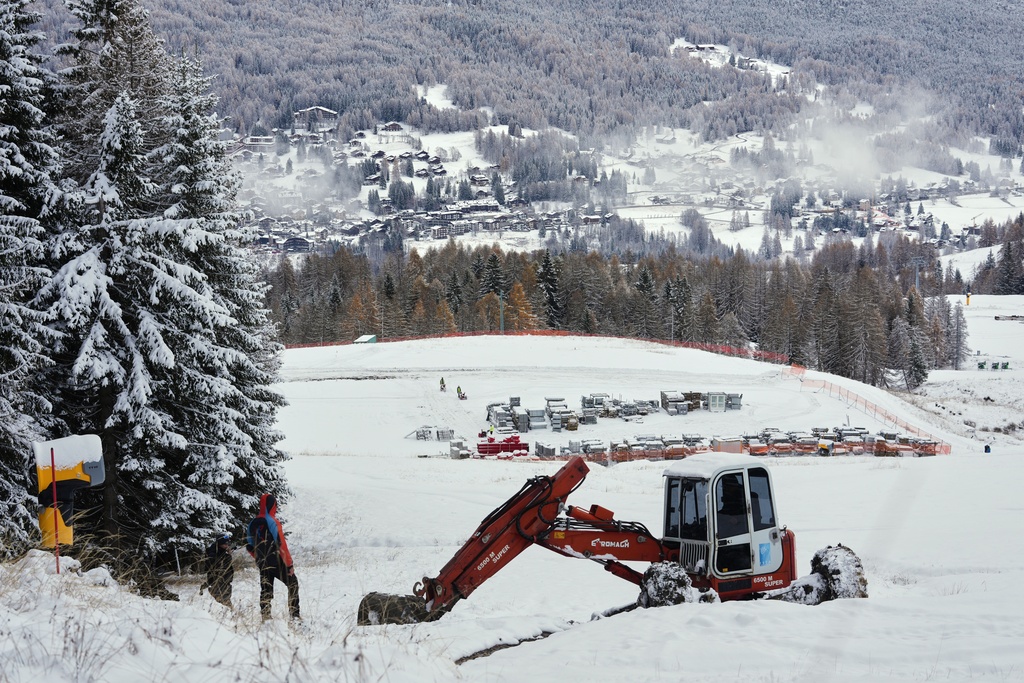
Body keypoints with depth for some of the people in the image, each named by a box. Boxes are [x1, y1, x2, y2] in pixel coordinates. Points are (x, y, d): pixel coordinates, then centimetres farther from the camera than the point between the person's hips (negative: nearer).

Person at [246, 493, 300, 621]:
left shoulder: (253, 524, 4)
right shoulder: (272, 522, -17)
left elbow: (249, 546, 11)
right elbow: (281, 545, -19)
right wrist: (289, 564, -14)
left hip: (262, 564, 6)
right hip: (277, 563, -6)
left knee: (266, 591, 11)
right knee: (293, 584, 8)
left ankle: (265, 618, 8)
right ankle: (294, 614, 3)